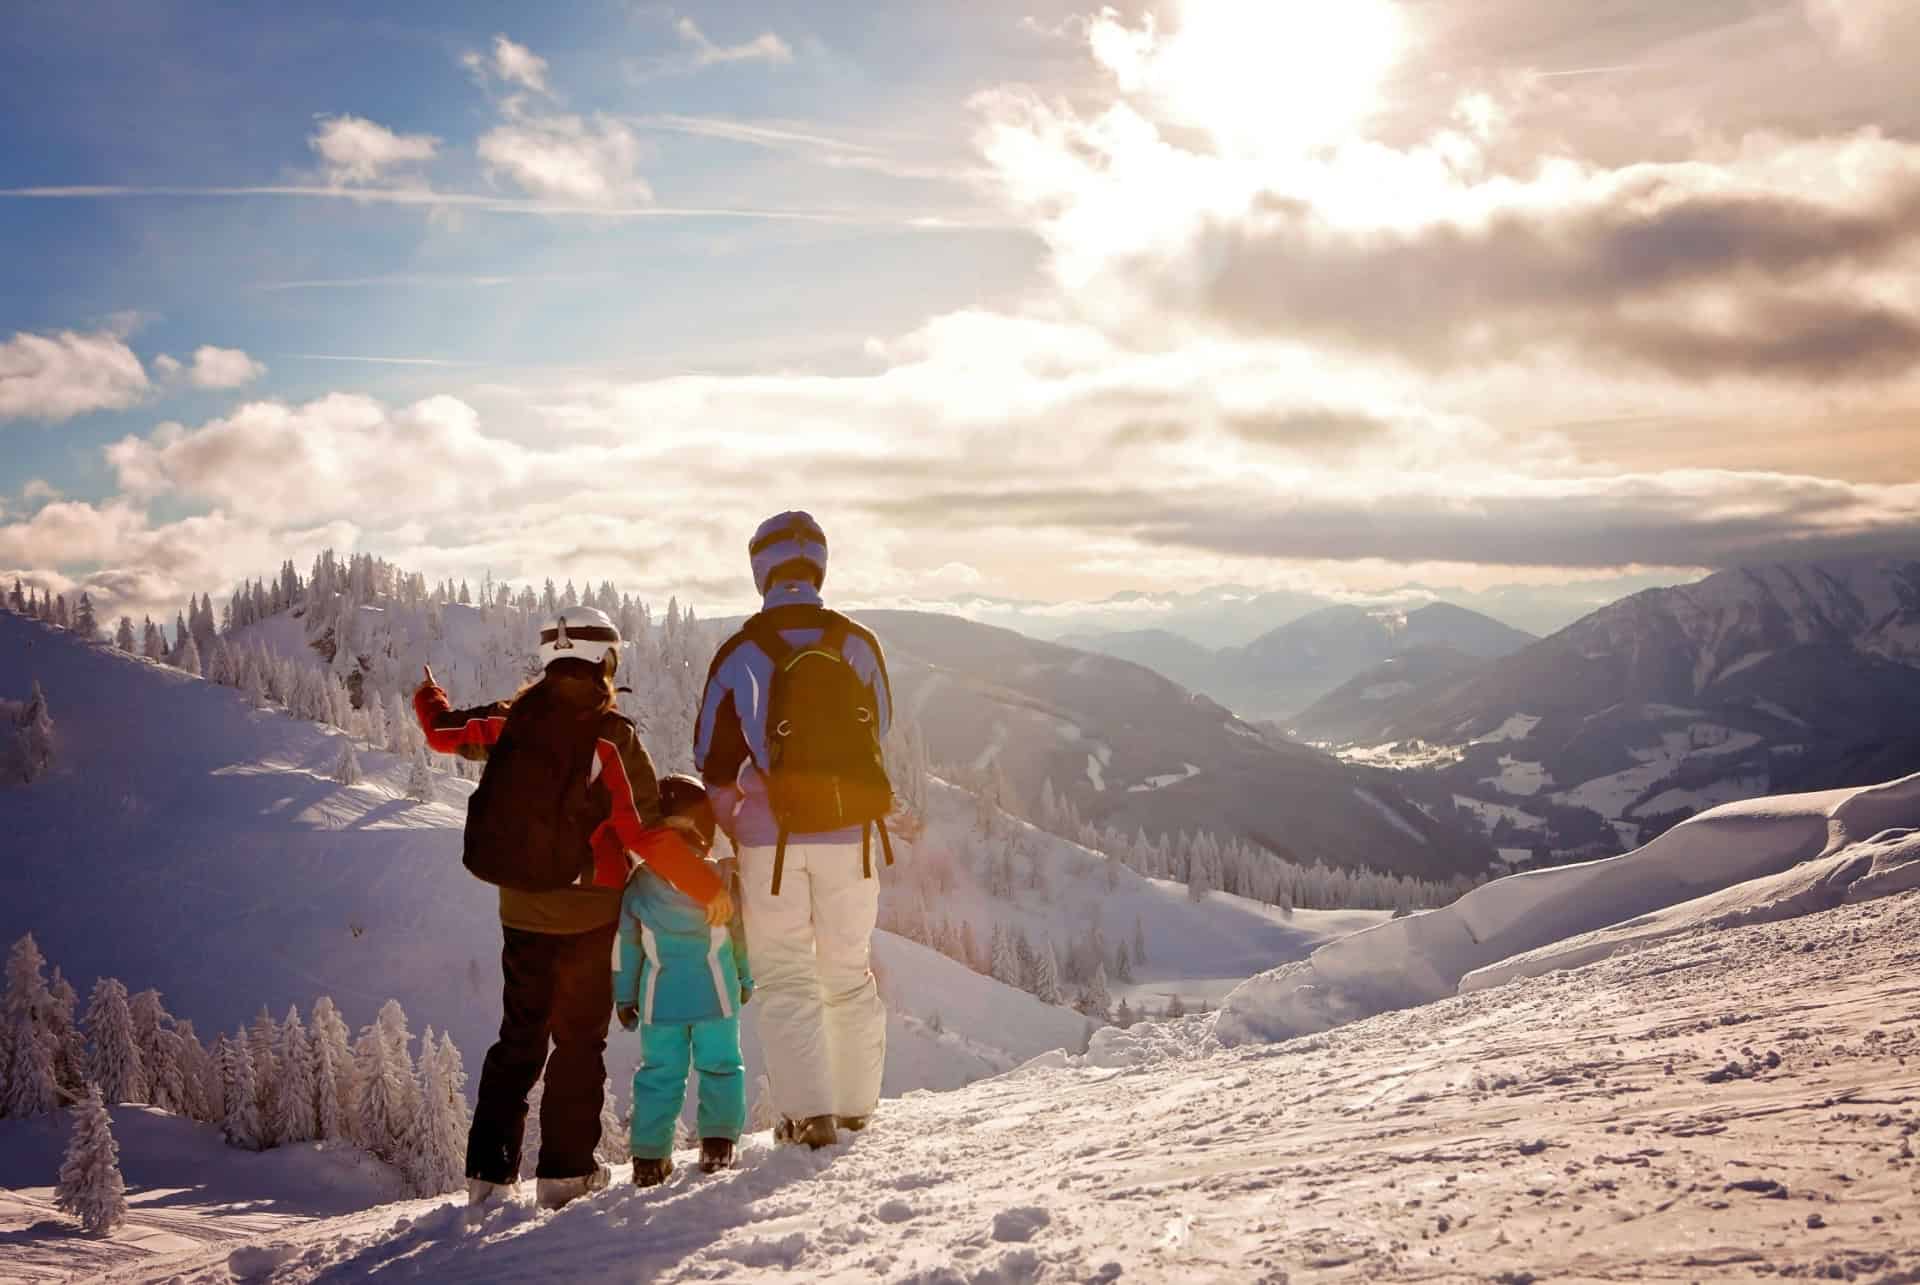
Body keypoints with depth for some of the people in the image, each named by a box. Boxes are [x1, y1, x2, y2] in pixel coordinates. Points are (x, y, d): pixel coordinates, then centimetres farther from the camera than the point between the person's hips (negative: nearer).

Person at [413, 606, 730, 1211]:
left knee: (519, 1039, 15)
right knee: (579, 1041, 9)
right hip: (587, 915, -4)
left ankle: (489, 1171, 13)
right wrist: (707, 887, -10)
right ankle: (564, 1169, 9)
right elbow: (647, 833, -19)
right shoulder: (613, 738, -16)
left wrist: (428, 699, 38)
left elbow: (445, 731, 15)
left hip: (521, 911, 5)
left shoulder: (511, 721, -2)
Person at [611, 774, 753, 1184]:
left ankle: (649, 1155, 6)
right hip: (716, 993, -1)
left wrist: (624, 996, 12)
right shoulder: (723, 877, -3)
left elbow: (626, 943, 3)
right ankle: (719, 1141, 4)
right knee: (719, 1065, 10)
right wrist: (746, 978, 19)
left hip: (660, 997, 1)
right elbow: (742, 933, 4)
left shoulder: (638, 882, -1)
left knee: (659, 1073, 8)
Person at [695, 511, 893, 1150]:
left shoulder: (738, 654, -5)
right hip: (850, 834, 2)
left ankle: (809, 1110, -1)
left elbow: (715, 761, 0)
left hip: (771, 838, -2)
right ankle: (856, 1103, 22)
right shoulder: (859, 644, -1)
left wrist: (735, 830, 14)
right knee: (850, 971, 16)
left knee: (786, 977, 8)